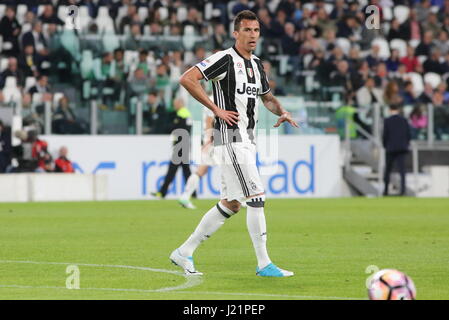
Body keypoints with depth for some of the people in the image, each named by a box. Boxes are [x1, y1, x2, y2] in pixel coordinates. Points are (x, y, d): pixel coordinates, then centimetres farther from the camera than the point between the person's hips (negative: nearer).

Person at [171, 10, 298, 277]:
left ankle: (184, 253, 18)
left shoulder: (256, 64, 14)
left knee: (231, 205, 11)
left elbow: (268, 97, 30)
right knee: (256, 197, -11)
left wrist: (282, 112, 7)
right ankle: (263, 263, -6)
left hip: (247, 140, 9)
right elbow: (187, 79, -19)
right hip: (230, 138, -9)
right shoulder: (225, 59, -11)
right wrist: (217, 109, -18)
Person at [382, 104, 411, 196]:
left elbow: (385, 135, -7)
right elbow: (409, 135, 4)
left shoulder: (387, 121, -5)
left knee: (388, 170, 13)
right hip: (402, 149, 2)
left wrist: (385, 146, 9)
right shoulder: (404, 120, 5)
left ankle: (386, 190, 17)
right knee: (402, 170, -5)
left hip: (390, 149, -2)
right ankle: (403, 190, -21)